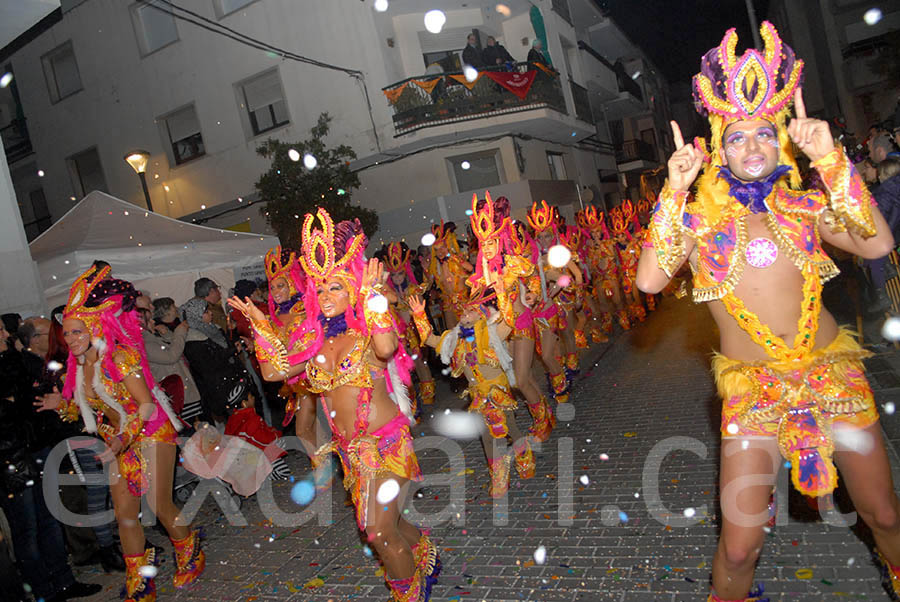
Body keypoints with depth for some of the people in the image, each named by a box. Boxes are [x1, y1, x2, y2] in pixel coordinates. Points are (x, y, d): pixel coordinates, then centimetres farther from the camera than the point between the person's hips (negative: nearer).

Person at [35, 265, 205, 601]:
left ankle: (190, 555, 24)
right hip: (120, 439, 8)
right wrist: (62, 404, 0)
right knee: (124, 512, 8)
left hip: (151, 433, -7)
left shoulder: (120, 357, -20)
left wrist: (124, 438, -29)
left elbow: (147, 404, -21)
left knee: (159, 506, -5)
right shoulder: (79, 366, 4)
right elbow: (91, 408, 15)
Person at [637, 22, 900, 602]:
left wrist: (832, 161, -13)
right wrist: (674, 191, -18)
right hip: (752, 387, -2)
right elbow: (649, 279, -17)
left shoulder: (804, 205, 4)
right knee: (740, 543, -4)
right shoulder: (697, 217, -2)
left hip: (834, 370, 3)